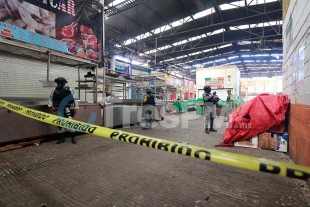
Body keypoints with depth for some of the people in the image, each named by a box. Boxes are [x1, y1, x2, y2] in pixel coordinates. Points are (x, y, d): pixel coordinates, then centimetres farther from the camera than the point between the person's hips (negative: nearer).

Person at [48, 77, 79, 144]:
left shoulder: (69, 90, -3)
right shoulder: (54, 91, 8)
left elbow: (74, 99, 0)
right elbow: (50, 99, 14)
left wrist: (75, 108, -3)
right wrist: (51, 106, -2)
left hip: (67, 108, -4)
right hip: (59, 109, 4)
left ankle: (73, 137, 3)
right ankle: (61, 138, 25)